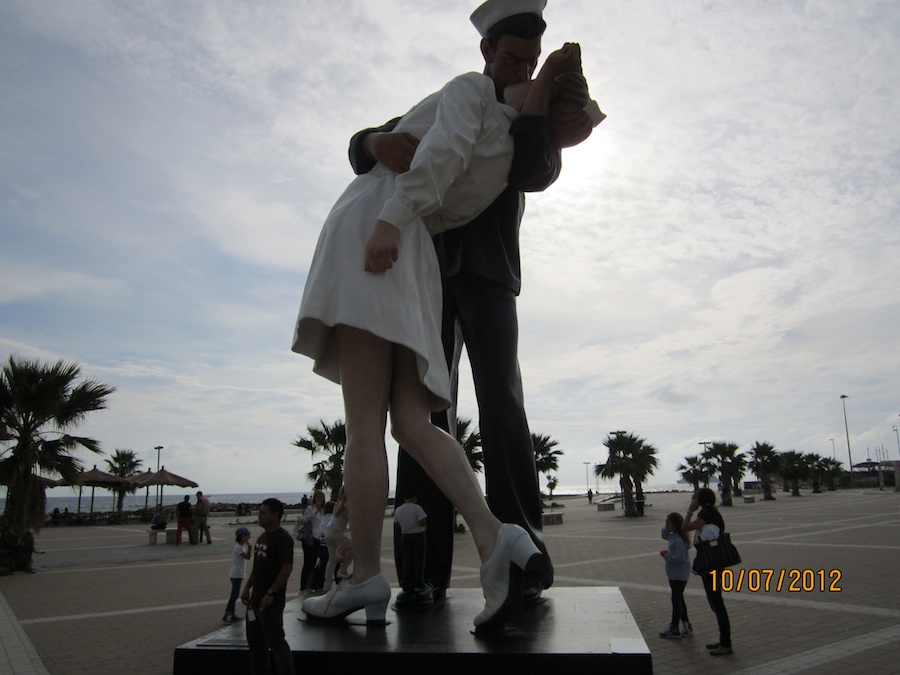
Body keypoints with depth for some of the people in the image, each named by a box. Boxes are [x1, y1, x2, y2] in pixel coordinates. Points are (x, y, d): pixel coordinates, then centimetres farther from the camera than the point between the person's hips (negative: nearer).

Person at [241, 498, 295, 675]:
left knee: (276, 642, -5)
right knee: (255, 641, 17)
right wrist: (247, 588, 14)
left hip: (271, 601, -9)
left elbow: (287, 568, -22)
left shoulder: (283, 538, -16)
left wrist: (270, 594, -22)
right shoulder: (262, 537, 13)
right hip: (256, 598, 9)